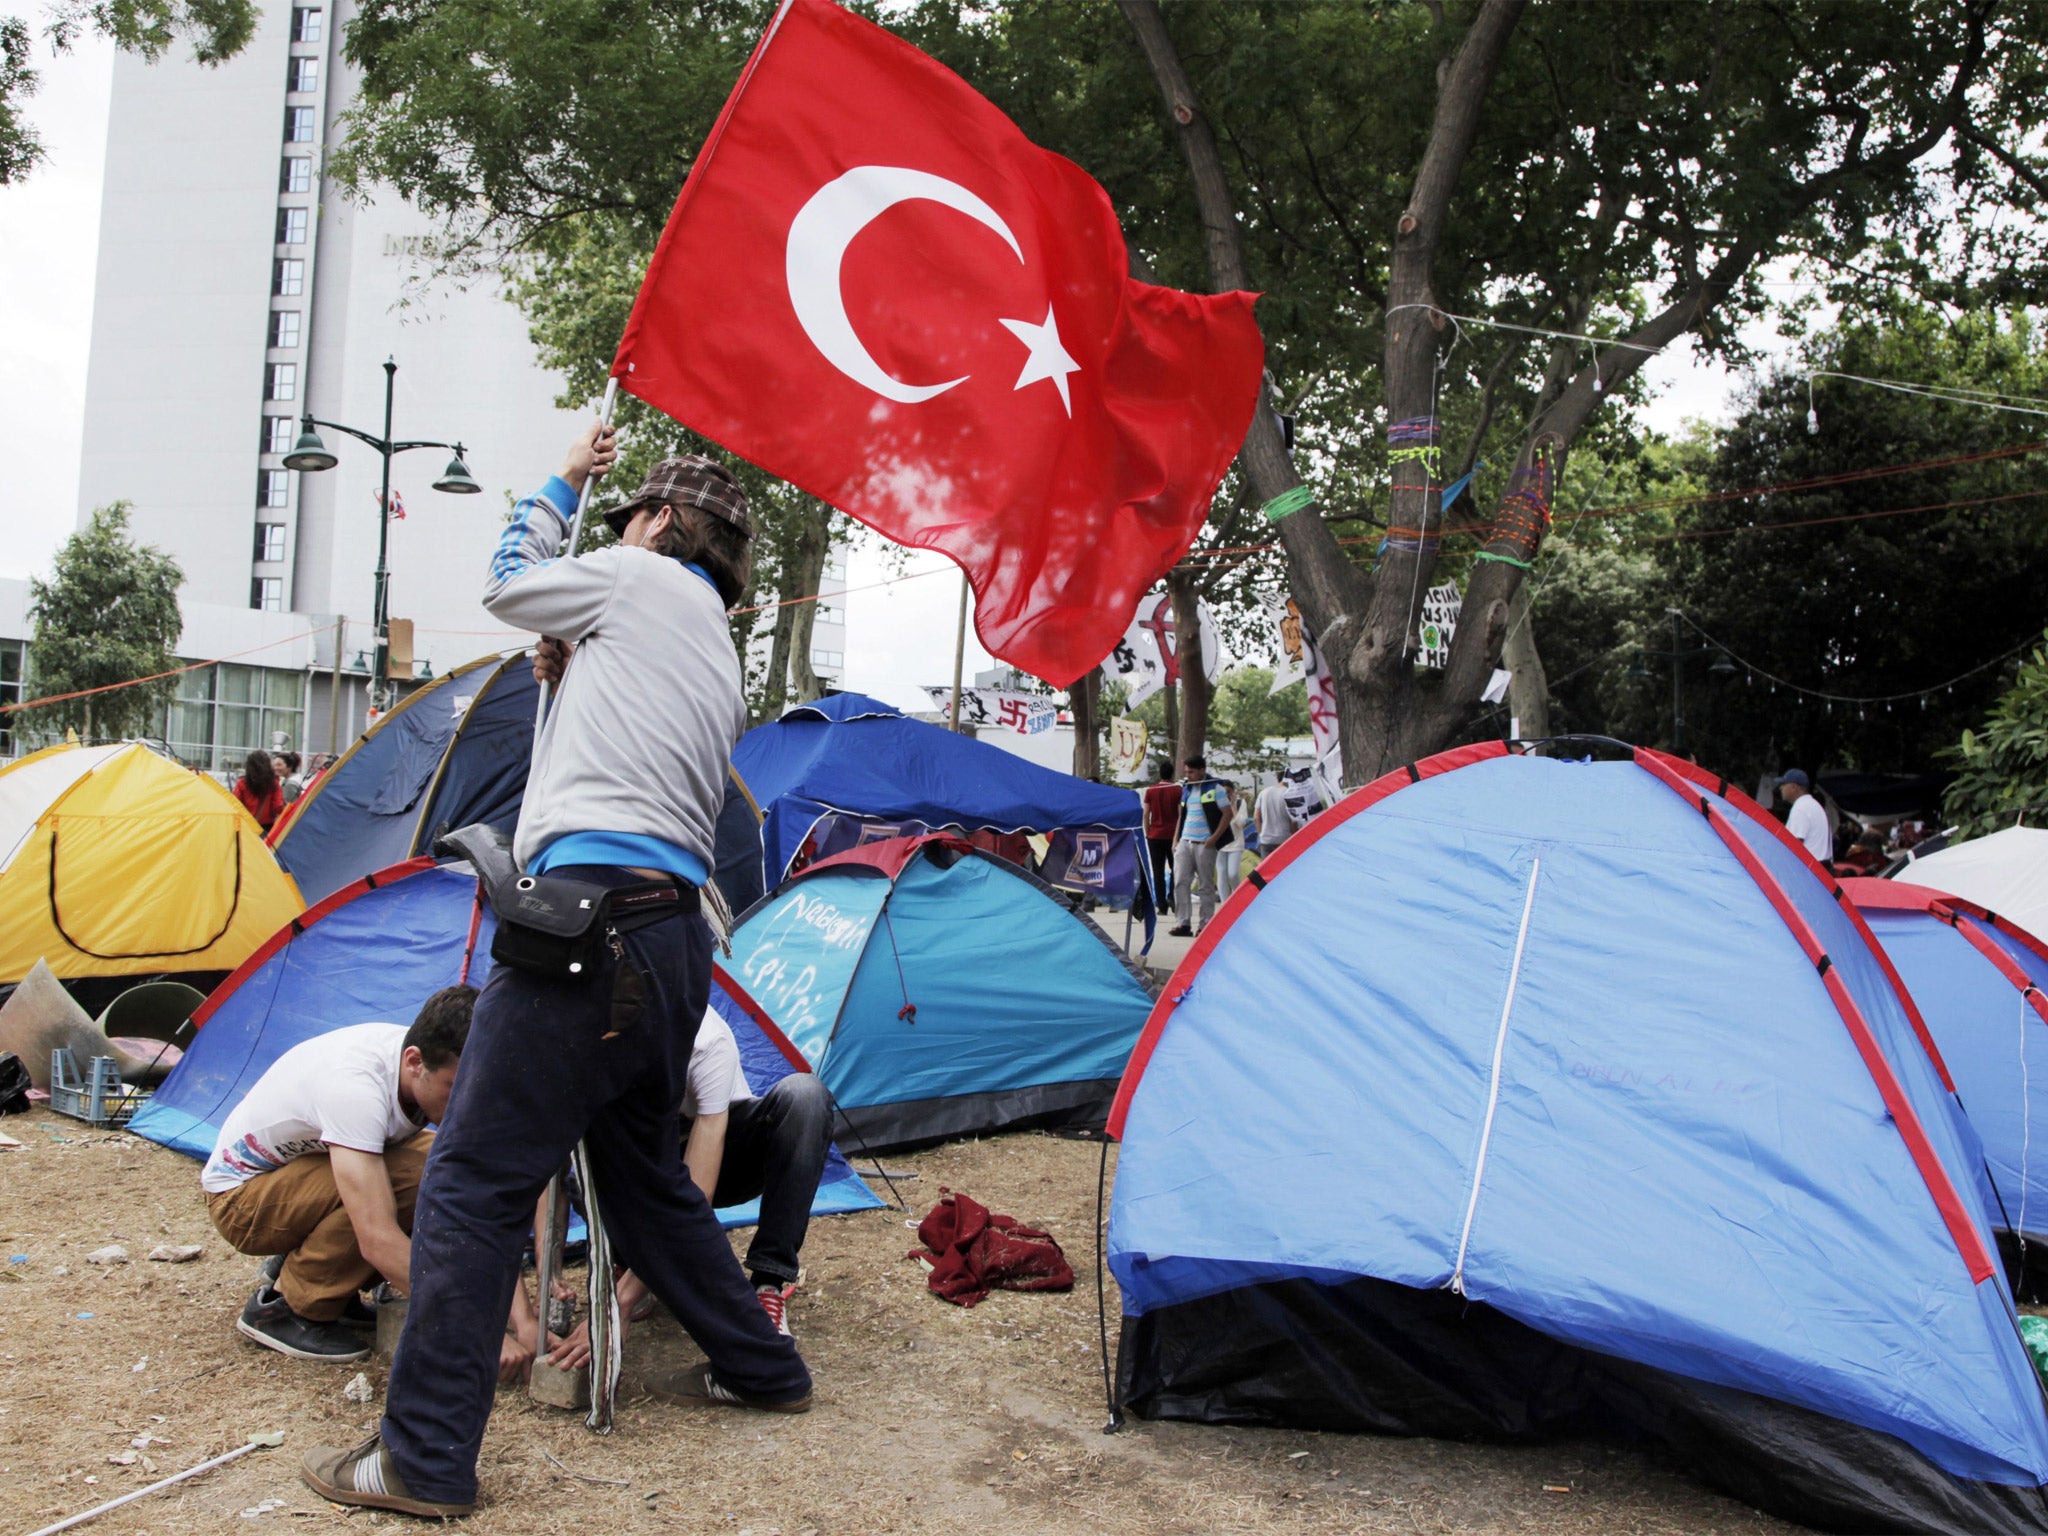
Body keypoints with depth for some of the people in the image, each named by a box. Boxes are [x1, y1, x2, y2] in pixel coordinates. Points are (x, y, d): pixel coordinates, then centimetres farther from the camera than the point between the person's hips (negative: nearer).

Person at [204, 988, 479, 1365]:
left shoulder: (442, 1067, -17)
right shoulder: (354, 1088, -38)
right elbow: (378, 1240, -43)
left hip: (307, 1169, 7)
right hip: (241, 1196, -7)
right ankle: (278, 1306, -12)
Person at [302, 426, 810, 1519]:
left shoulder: (644, 579, 2)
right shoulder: (719, 663, 25)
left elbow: (506, 582, 18)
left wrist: (564, 486, 32)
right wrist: (575, 673, 21)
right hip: (677, 939, 9)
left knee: (472, 1181, -3)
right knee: (643, 1170, 22)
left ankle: (424, 1460, 2)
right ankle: (758, 1369, 32)